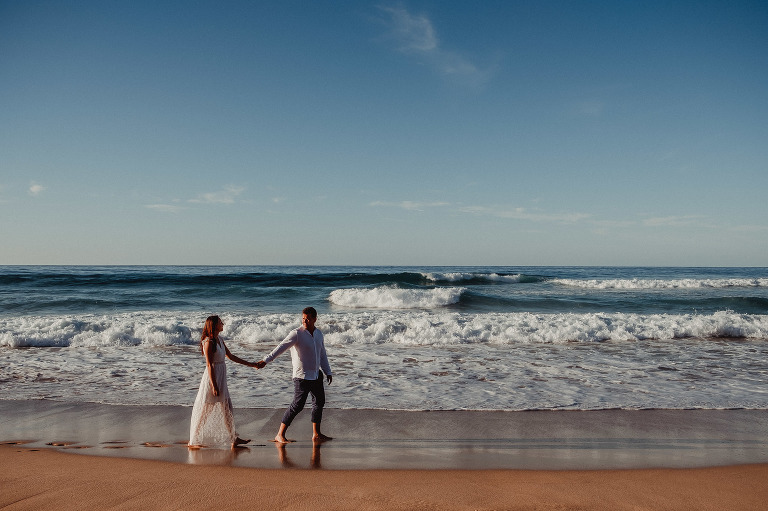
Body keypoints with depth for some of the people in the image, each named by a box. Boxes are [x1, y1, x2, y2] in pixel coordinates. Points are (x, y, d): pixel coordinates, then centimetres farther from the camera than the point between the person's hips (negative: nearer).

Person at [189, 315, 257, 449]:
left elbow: (231, 356, 18)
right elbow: (209, 365, -19)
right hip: (212, 377, -9)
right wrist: (213, 386, -21)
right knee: (204, 410, 1)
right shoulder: (209, 342, -16)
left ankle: (233, 439, 18)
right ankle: (193, 441, 13)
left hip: (221, 378, 9)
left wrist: (250, 364, 19)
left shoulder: (219, 340, 9)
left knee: (226, 408, 12)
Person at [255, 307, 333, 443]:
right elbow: (281, 347, -24)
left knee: (319, 401, 11)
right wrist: (266, 360, -35)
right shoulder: (297, 334, -13)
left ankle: (316, 434, 24)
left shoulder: (319, 334, 8)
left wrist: (328, 372, 19)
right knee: (298, 405, -9)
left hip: (316, 374, 7)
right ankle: (280, 435, 0)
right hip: (302, 376, -7)